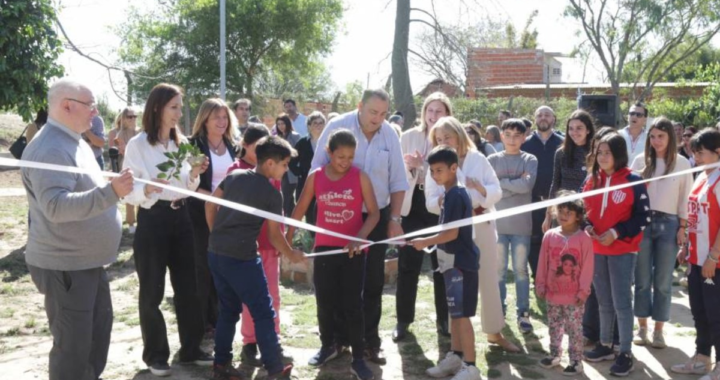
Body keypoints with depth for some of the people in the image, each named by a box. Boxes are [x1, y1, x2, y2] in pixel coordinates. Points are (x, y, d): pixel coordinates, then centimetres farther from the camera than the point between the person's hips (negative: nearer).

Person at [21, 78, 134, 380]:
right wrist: (110, 192, -43)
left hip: (87, 260, 10)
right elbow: (56, 206, -36)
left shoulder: (74, 142, 11)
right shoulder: (50, 149, -23)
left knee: (99, 325, 22)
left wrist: (117, 187, 20)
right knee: (73, 343, -2)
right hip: (64, 265, -10)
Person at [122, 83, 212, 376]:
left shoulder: (182, 142, 7)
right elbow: (128, 192, -11)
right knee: (152, 291, 5)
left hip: (180, 218, 5)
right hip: (152, 220, -5)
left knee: (187, 286, 11)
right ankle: (155, 354, 18)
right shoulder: (138, 144, -9)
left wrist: (194, 175, -7)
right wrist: (148, 188, -30)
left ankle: (191, 348, 24)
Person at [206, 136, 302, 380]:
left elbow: (210, 205, 15)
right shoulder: (272, 193, -7)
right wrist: (291, 255, 14)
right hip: (241, 257, -7)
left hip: (215, 252, 7)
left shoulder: (234, 176, 9)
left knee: (228, 309, 19)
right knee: (263, 313, 2)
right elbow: (275, 235, -3)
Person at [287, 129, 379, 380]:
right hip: (324, 248, 2)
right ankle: (328, 346, 33)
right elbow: (300, 210, 7)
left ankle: (358, 359, 8)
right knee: (324, 302, 13)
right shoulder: (315, 177, -2)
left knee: (353, 304, 0)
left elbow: (374, 213, -8)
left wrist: (360, 237, -23)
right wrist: (287, 239, 8)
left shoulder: (360, 177, -8)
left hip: (352, 251, -2)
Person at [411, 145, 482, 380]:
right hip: (454, 260, 10)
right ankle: (455, 357, 28)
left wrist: (425, 242, -12)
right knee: (454, 312, 17)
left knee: (462, 314, -5)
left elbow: (452, 233, -21)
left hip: (461, 261, -10)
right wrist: (429, 241, 14)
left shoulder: (455, 195, -18)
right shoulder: (452, 194, 11)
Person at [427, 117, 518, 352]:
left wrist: (479, 187, -22)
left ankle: (494, 332, 22)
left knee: (489, 280, 8)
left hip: (482, 226, 1)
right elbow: (430, 203, -5)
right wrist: (442, 200, -27)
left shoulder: (478, 159, 1)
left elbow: (497, 192, -3)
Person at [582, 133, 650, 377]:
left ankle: (626, 353, 5)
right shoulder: (592, 180, 5)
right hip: (596, 249, 5)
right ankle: (605, 345, 27)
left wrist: (617, 232, -18)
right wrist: (587, 226, -7)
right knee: (604, 300, 15)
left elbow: (643, 216, -10)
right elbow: (584, 208, 13)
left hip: (622, 250, -5)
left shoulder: (633, 181, -9)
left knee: (622, 301, -3)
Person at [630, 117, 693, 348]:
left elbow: (685, 198, 3)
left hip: (669, 224, -1)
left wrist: (683, 227, -1)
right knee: (642, 279, 6)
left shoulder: (682, 163, 2)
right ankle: (642, 327, 16)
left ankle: (658, 330, 14)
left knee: (663, 281, 5)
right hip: (642, 222, 1)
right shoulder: (640, 161, 3)